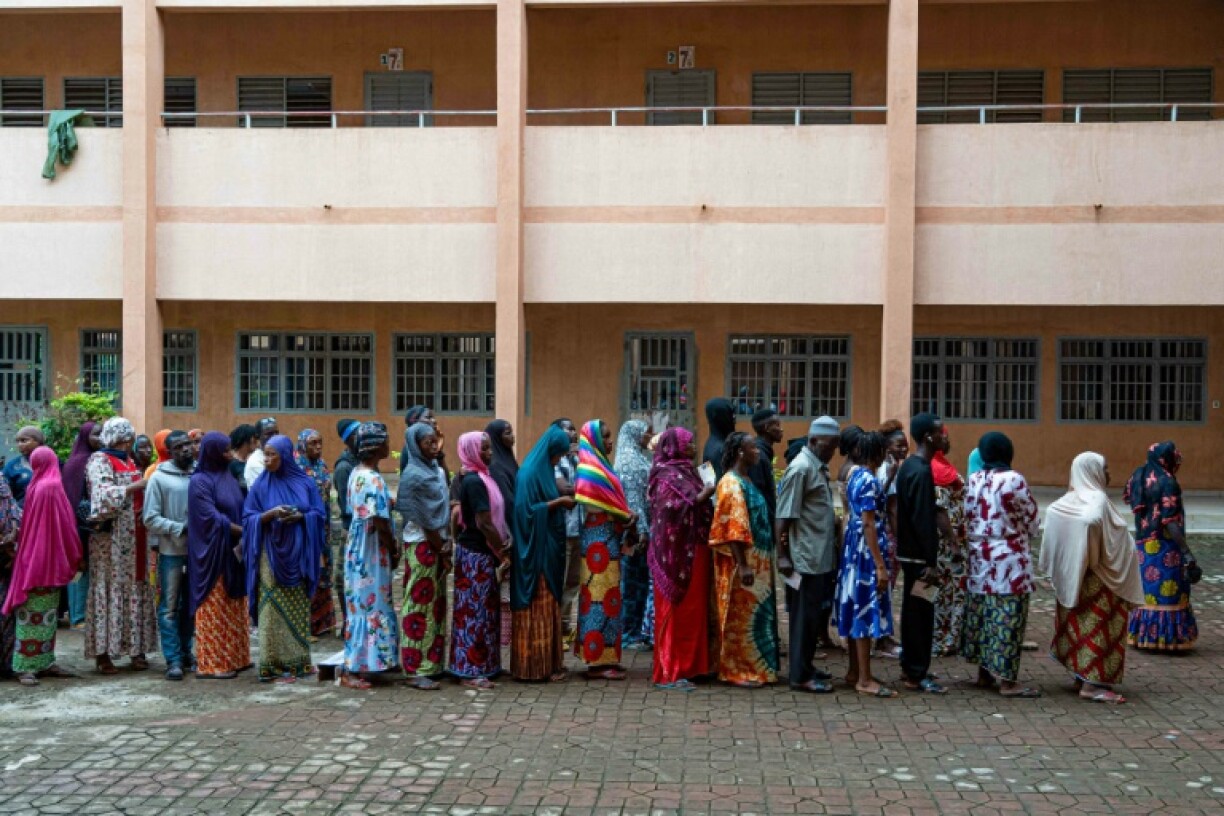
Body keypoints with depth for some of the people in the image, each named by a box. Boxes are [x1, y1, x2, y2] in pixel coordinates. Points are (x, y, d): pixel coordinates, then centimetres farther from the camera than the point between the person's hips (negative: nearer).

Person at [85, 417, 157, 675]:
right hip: (110, 538, -7)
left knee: (136, 588, 6)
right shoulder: (99, 461, -4)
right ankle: (102, 653, 0)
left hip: (134, 538, 7)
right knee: (109, 590, -5)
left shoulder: (129, 462, 18)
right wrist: (140, 484, -22)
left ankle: (135, 648, 12)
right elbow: (105, 494, -19)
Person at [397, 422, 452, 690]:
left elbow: (443, 509, 11)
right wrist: (441, 549, -10)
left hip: (438, 543, 8)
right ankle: (416, 670, 2)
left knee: (436, 603, 12)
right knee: (419, 604, -3)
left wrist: (446, 547, 0)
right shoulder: (413, 475, -14)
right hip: (421, 545, -8)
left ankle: (433, 662, 20)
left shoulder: (437, 470, 10)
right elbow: (422, 519, -14)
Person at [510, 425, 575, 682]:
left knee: (548, 604, 13)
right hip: (534, 548, -10)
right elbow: (528, 509, -20)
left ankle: (548, 661, 20)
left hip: (547, 548, 10)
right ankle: (535, 665, 3)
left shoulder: (543, 470, 13)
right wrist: (558, 502, -17)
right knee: (537, 607, -4)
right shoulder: (529, 473, -15)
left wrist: (561, 501, 7)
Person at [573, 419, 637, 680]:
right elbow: (593, 507, -18)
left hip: (609, 539, 9)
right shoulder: (590, 469, -13)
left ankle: (602, 657, 16)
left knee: (605, 597, 11)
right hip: (599, 539, -9)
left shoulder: (600, 466, 15)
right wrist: (627, 518, -9)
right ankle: (599, 661, -2)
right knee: (602, 598, -6)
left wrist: (626, 518, 1)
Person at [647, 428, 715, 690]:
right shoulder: (667, 476, -11)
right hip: (677, 553, -9)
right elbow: (669, 508, -23)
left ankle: (689, 664, 20)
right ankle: (669, 672, 1)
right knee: (675, 610, -4)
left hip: (694, 552, 9)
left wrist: (705, 498, 9)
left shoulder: (687, 472, 16)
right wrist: (699, 498, -19)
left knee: (692, 609, 12)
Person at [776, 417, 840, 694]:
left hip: (823, 557, 9)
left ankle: (806, 666, 26)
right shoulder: (801, 468, -15)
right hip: (806, 557, -9)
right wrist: (782, 556, -18)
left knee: (817, 613, 15)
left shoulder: (820, 467, 13)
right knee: (805, 616, -2)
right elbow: (783, 516, -17)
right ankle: (800, 676, 6)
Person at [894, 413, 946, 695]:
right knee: (920, 611, -3)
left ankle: (910, 667, 24)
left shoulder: (908, 466, 11)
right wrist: (931, 562, -19)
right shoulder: (922, 471, -19)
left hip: (909, 551, 10)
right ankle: (917, 674, 3)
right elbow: (923, 520, -22)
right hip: (919, 555, -10)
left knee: (913, 610, 15)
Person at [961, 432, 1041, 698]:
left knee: (982, 614, 13)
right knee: (1008, 619, -1)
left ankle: (984, 673, 21)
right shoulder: (1014, 480, -13)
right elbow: (1032, 522, -4)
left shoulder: (974, 481, 2)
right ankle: (1008, 681, 2)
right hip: (1009, 560, -6)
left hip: (980, 558, 6)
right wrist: (1024, 532, 15)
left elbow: (969, 519, 8)